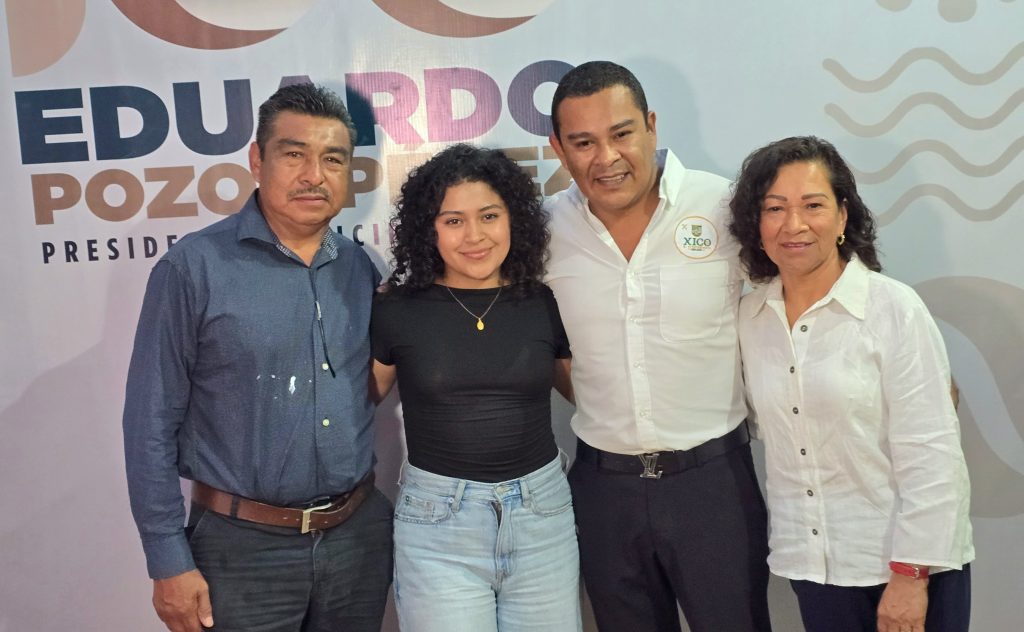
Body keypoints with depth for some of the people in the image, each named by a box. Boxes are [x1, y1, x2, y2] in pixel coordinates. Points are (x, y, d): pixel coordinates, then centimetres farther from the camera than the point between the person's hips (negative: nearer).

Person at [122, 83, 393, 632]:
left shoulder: (360, 270, 3)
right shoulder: (194, 267, -10)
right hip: (243, 547, -4)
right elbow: (152, 423, -9)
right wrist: (169, 562, -10)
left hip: (359, 536, 4)